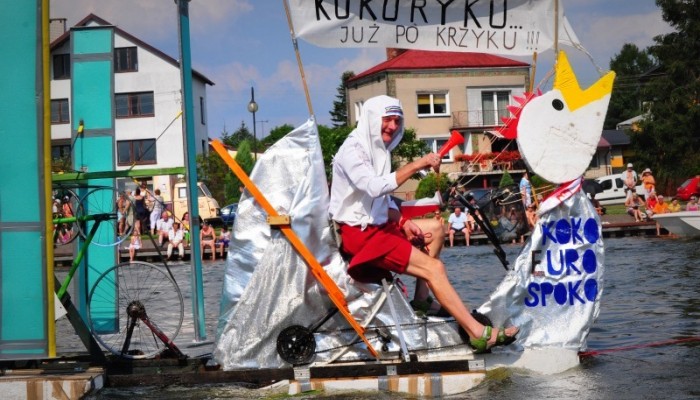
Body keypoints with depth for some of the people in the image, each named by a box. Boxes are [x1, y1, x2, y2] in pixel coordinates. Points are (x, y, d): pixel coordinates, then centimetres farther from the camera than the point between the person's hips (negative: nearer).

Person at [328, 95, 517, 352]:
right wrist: (416, 165, -33)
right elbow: (376, 187, -32)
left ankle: (421, 299, 6)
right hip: (358, 234, -10)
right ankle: (479, 334, -21)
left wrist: (402, 222, -1)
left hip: (377, 225, 10)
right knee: (433, 267, -18)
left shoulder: (379, 150, 15)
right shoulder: (351, 151, -14)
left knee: (435, 228, 16)